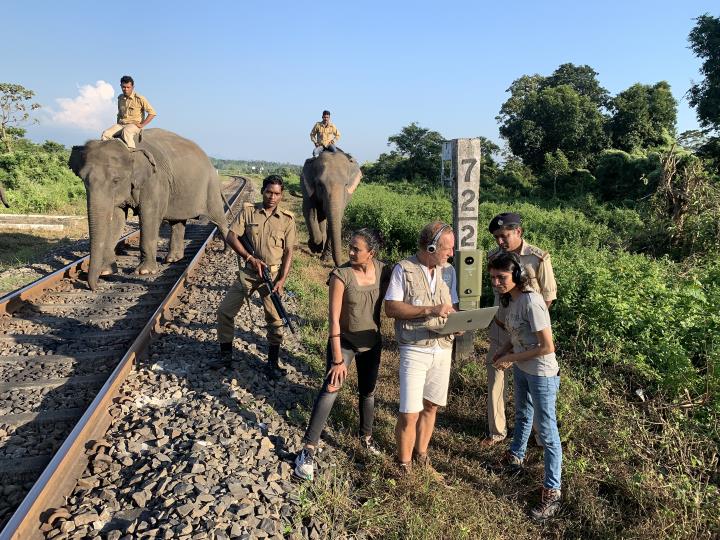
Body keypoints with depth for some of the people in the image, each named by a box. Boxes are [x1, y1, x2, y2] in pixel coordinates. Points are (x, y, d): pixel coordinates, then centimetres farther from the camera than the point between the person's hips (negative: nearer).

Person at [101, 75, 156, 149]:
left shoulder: (139, 99, -5)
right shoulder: (120, 98, 15)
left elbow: (152, 113, -9)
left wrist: (142, 125, -11)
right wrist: (118, 123, 14)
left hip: (134, 125, -6)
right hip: (121, 124, 6)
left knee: (126, 132, -40)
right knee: (106, 133, -20)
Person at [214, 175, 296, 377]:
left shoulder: (287, 219, -1)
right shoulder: (248, 211, -1)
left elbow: (288, 252, -2)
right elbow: (231, 236, -6)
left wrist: (282, 280, -12)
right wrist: (250, 258, -16)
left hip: (272, 274, -1)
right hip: (247, 272, 2)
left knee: (275, 319, -2)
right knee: (224, 311, 3)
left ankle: (273, 362, 16)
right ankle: (226, 355, 21)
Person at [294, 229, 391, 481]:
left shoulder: (383, 271, -11)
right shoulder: (341, 275, -22)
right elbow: (334, 319, -21)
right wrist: (338, 359, -21)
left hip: (372, 343, 4)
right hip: (344, 341, -4)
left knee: (368, 391, 18)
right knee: (330, 390, -12)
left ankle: (366, 437, 41)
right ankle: (308, 450, -3)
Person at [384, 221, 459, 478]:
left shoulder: (448, 270, 7)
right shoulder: (404, 269, -9)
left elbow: (452, 307, 13)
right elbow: (390, 308, -14)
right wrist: (429, 310, -22)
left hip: (443, 349, 5)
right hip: (415, 350, -5)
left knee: (431, 407, 15)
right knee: (409, 413, -3)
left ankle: (421, 455, 34)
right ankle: (404, 465, 18)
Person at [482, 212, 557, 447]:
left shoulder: (538, 258, -15)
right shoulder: (494, 256, -2)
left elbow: (548, 295, -7)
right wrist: (495, 317, 3)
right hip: (500, 328, 4)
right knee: (495, 376, 8)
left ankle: (542, 431, 30)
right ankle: (496, 430, 24)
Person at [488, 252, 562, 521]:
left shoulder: (531, 302, -29)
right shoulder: (510, 299, -2)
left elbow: (547, 347, -27)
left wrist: (511, 358, -19)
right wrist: (503, 351, -3)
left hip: (542, 374, -9)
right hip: (521, 369, 9)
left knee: (547, 432, 3)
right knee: (522, 415, 29)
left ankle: (551, 492, 16)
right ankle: (516, 456, 52)